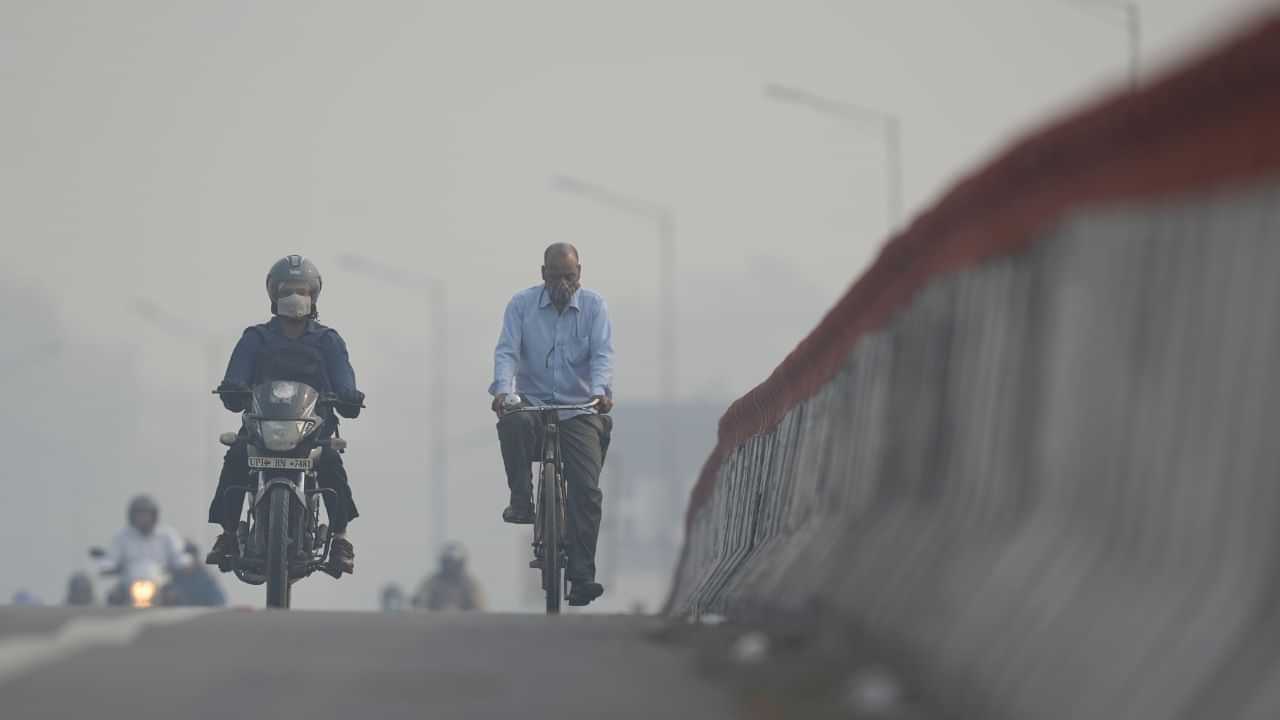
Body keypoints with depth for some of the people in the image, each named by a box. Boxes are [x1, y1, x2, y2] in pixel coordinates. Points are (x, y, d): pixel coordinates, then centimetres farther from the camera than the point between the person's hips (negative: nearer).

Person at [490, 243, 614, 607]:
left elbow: (602, 354, -8)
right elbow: (506, 351, -8)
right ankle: (521, 501, -21)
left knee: (587, 489, -12)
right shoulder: (522, 304, 2)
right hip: (532, 403, 0)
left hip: (579, 410, 0)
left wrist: (600, 391, -28)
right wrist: (502, 389, -27)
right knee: (512, 423, -37)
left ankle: (582, 576, -9)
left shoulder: (594, 305, 2)